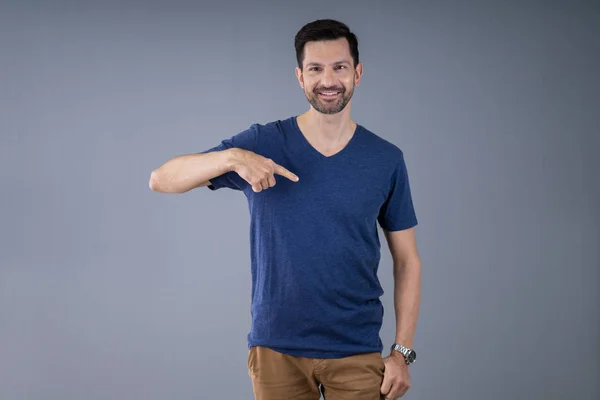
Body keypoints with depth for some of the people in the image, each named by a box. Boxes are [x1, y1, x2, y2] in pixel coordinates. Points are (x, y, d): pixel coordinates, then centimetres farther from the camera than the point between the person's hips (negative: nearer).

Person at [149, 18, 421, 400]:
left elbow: (408, 260, 4)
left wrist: (402, 352, -3)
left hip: (357, 354, 0)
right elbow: (162, 180, -9)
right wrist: (232, 157, -27)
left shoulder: (386, 160, 0)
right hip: (277, 350, 0)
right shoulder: (263, 144, -3)